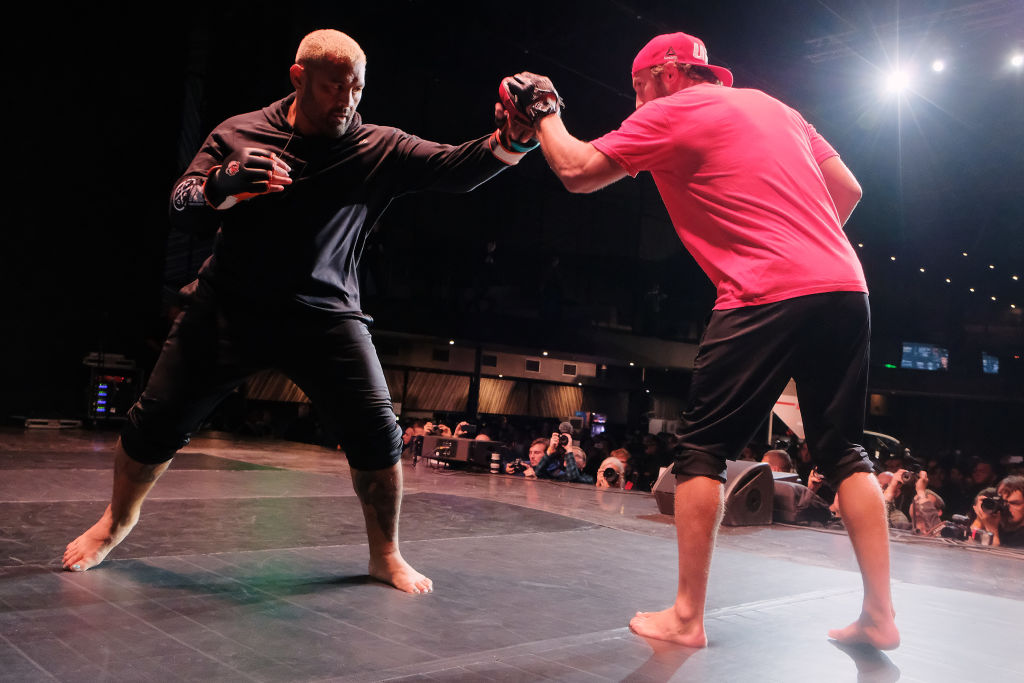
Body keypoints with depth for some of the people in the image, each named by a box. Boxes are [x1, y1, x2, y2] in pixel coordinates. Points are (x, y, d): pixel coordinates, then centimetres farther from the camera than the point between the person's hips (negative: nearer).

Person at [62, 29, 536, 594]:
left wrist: (509, 142, -35)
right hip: (228, 307, 1)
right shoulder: (238, 133, 1)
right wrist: (223, 184, -23)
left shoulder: (378, 149, -3)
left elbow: (455, 168, -15)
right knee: (158, 420, 4)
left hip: (324, 314, -1)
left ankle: (386, 555, 10)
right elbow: (180, 211, -1)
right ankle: (118, 518, 34)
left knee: (376, 432, -12)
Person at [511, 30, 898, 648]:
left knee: (703, 451, 3)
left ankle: (687, 617, 7)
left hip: (767, 295, -7)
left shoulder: (669, 114, 3)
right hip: (846, 285, 7)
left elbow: (577, 172, 3)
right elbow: (848, 189, 21)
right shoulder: (772, 105, 23)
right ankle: (880, 614, 12)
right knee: (844, 453, 12)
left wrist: (544, 111, 20)